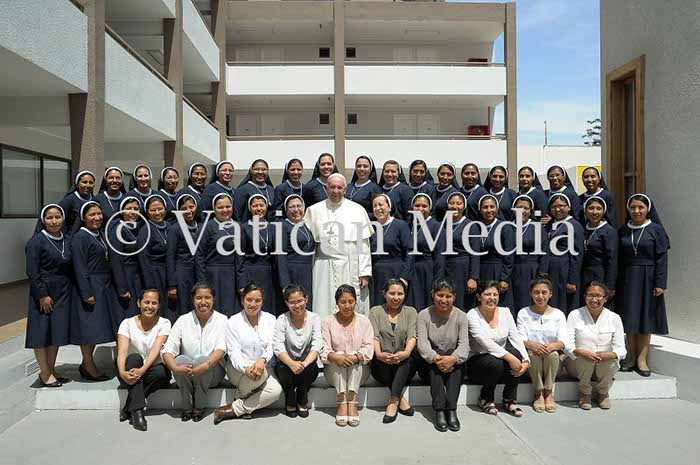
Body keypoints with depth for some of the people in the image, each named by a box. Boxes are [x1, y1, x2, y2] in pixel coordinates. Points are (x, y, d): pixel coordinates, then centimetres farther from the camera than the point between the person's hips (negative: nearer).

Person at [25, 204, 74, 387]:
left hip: (63, 293, 6)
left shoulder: (67, 240, 7)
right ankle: (45, 375, 13)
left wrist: (72, 292, 6)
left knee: (57, 331, 12)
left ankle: (51, 371, 24)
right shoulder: (36, 241, -10)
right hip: (44, 292, -6)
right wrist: (42, 296, -16)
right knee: (42, 332, 3)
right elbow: (32, 272, -13)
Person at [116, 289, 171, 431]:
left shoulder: (164, 323, -3)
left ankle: (128, 408, -16)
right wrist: (122, 372, -36)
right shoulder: (127, 323, -2)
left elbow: (156, 350, -17)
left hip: (151, 372, 0)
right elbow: (122, 351, -16)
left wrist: (142, 370, -34)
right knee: (134, 357, -31)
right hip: (131, 373, 0)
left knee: (161, 372, -33)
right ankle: (137, 410, -31)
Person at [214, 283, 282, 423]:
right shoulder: (233, 321, -2)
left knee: (276, 390, -27)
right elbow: (233, 352, -10)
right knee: (254, 373, -36)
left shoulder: (270, 319, 4)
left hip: (265, 367, 3)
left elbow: (272, 347, -6)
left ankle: (232, 409, -14)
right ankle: (242, 398, -4)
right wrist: (245, 368, -31)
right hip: (238, 369, -2)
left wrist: (262, 360, -30)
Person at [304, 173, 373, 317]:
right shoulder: (314, 210, 8)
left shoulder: (358, 210, 5)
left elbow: (363, 244, 2)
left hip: (351, 269, -1)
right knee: (325, 313, 2)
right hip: (324, 269, 1)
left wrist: (364, 273, -3)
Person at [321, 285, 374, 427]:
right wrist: (335, 357, -34)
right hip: (334, 372, 0)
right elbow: (324, 351, -10)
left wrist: (355, 357, -30)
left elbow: (369, 347, -9)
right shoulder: (327, 322, 1)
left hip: (359, 370, 0)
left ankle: (352, 403, -37)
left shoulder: (364, 321, 4)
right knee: (339, 357, -29)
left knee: (355, 359, -29)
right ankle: (342, 403, -37)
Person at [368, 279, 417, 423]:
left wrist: (406, 353, -28)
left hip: (405, 367, 0)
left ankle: (393, 401, -30)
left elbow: (412, 336, -6)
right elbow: (374, 337, -6)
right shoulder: (376, 311, 9)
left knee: (406, 358, -31)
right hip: (381, 367, 0)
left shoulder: (410, 312, 10)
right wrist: (379, 354, -28)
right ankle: (400, 398, -21)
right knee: (380, 360, -32)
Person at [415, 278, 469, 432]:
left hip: (453, 364, 1)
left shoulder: (461, 316, 0)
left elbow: (464, 344, -13)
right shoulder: (424, 315, -3)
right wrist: (435, 357, -37)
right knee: (434, 363, -32)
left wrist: (453, 358, -36)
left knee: (457, 362, -31)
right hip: (428, 367, 0)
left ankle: (451, 410, -33)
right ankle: (439, 411, -34)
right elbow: (422, 343, -15)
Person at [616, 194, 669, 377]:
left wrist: (660, 283, -12)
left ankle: (641, 359, 9)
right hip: (627, 279, 2)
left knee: (645, 318, 3)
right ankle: (631, 357, 14)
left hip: (647, 279, -2)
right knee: (629, 318, 5)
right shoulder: (623, 231, 6)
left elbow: (662, 258, -5)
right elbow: (618, 259, 6)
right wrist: (615, 284, 2)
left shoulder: (656, 229, -2)